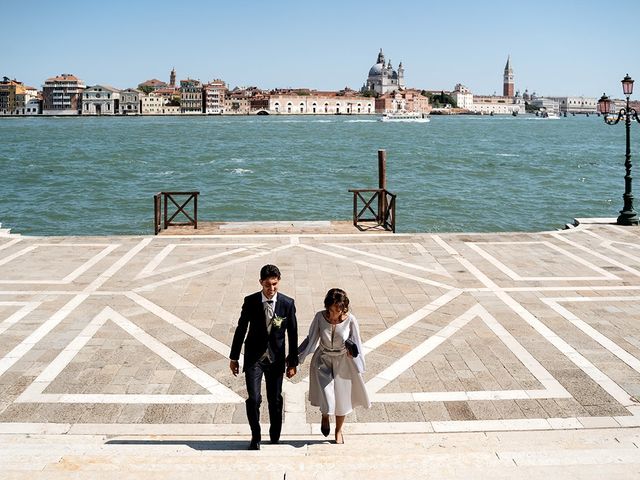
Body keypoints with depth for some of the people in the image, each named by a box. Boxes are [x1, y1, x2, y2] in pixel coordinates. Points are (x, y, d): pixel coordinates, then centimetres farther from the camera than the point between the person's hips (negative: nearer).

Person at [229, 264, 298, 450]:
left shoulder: (287, 303, -8)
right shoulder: (250, 302, -8)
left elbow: (292, 334, 0)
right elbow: (241, 330, 1)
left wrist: (293, 361, 2)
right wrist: (234, 357, 4)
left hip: (276, 358, 1)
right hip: (254, 357, -1)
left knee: (275, 400, 9)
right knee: (253, 399, -9)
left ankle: (274, 438, 29)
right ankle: (255, 437, 12)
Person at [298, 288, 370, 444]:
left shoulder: (350, 320, -19)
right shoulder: (320, 317, -16)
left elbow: (356, 342, -6)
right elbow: (311, 339, -3)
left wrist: (351, 350, -28)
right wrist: (295, 356, -5)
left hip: (343, 362, 0)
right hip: (322, 360, 0)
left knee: (342, 398, 13)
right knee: (326, 398, -9)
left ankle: (338, 430, 40)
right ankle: (325, 417, 29)